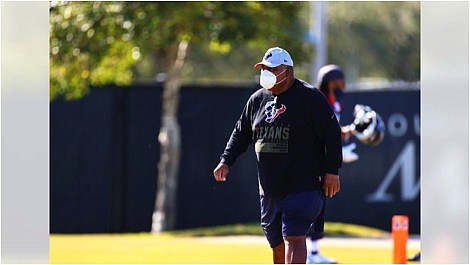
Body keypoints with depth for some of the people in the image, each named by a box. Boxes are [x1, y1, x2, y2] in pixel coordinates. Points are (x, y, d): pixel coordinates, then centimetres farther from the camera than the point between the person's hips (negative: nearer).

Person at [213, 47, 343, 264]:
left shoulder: (310, 97, -7)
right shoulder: (257, 99, 12)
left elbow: (332, 134, -7)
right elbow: (241, 133, 21)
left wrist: (332, 171, -11)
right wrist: (226, 161, 8)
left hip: (302, 187, -7)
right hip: (269, 190, 7)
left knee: (293, 239, -17)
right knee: (277, 244, 11)